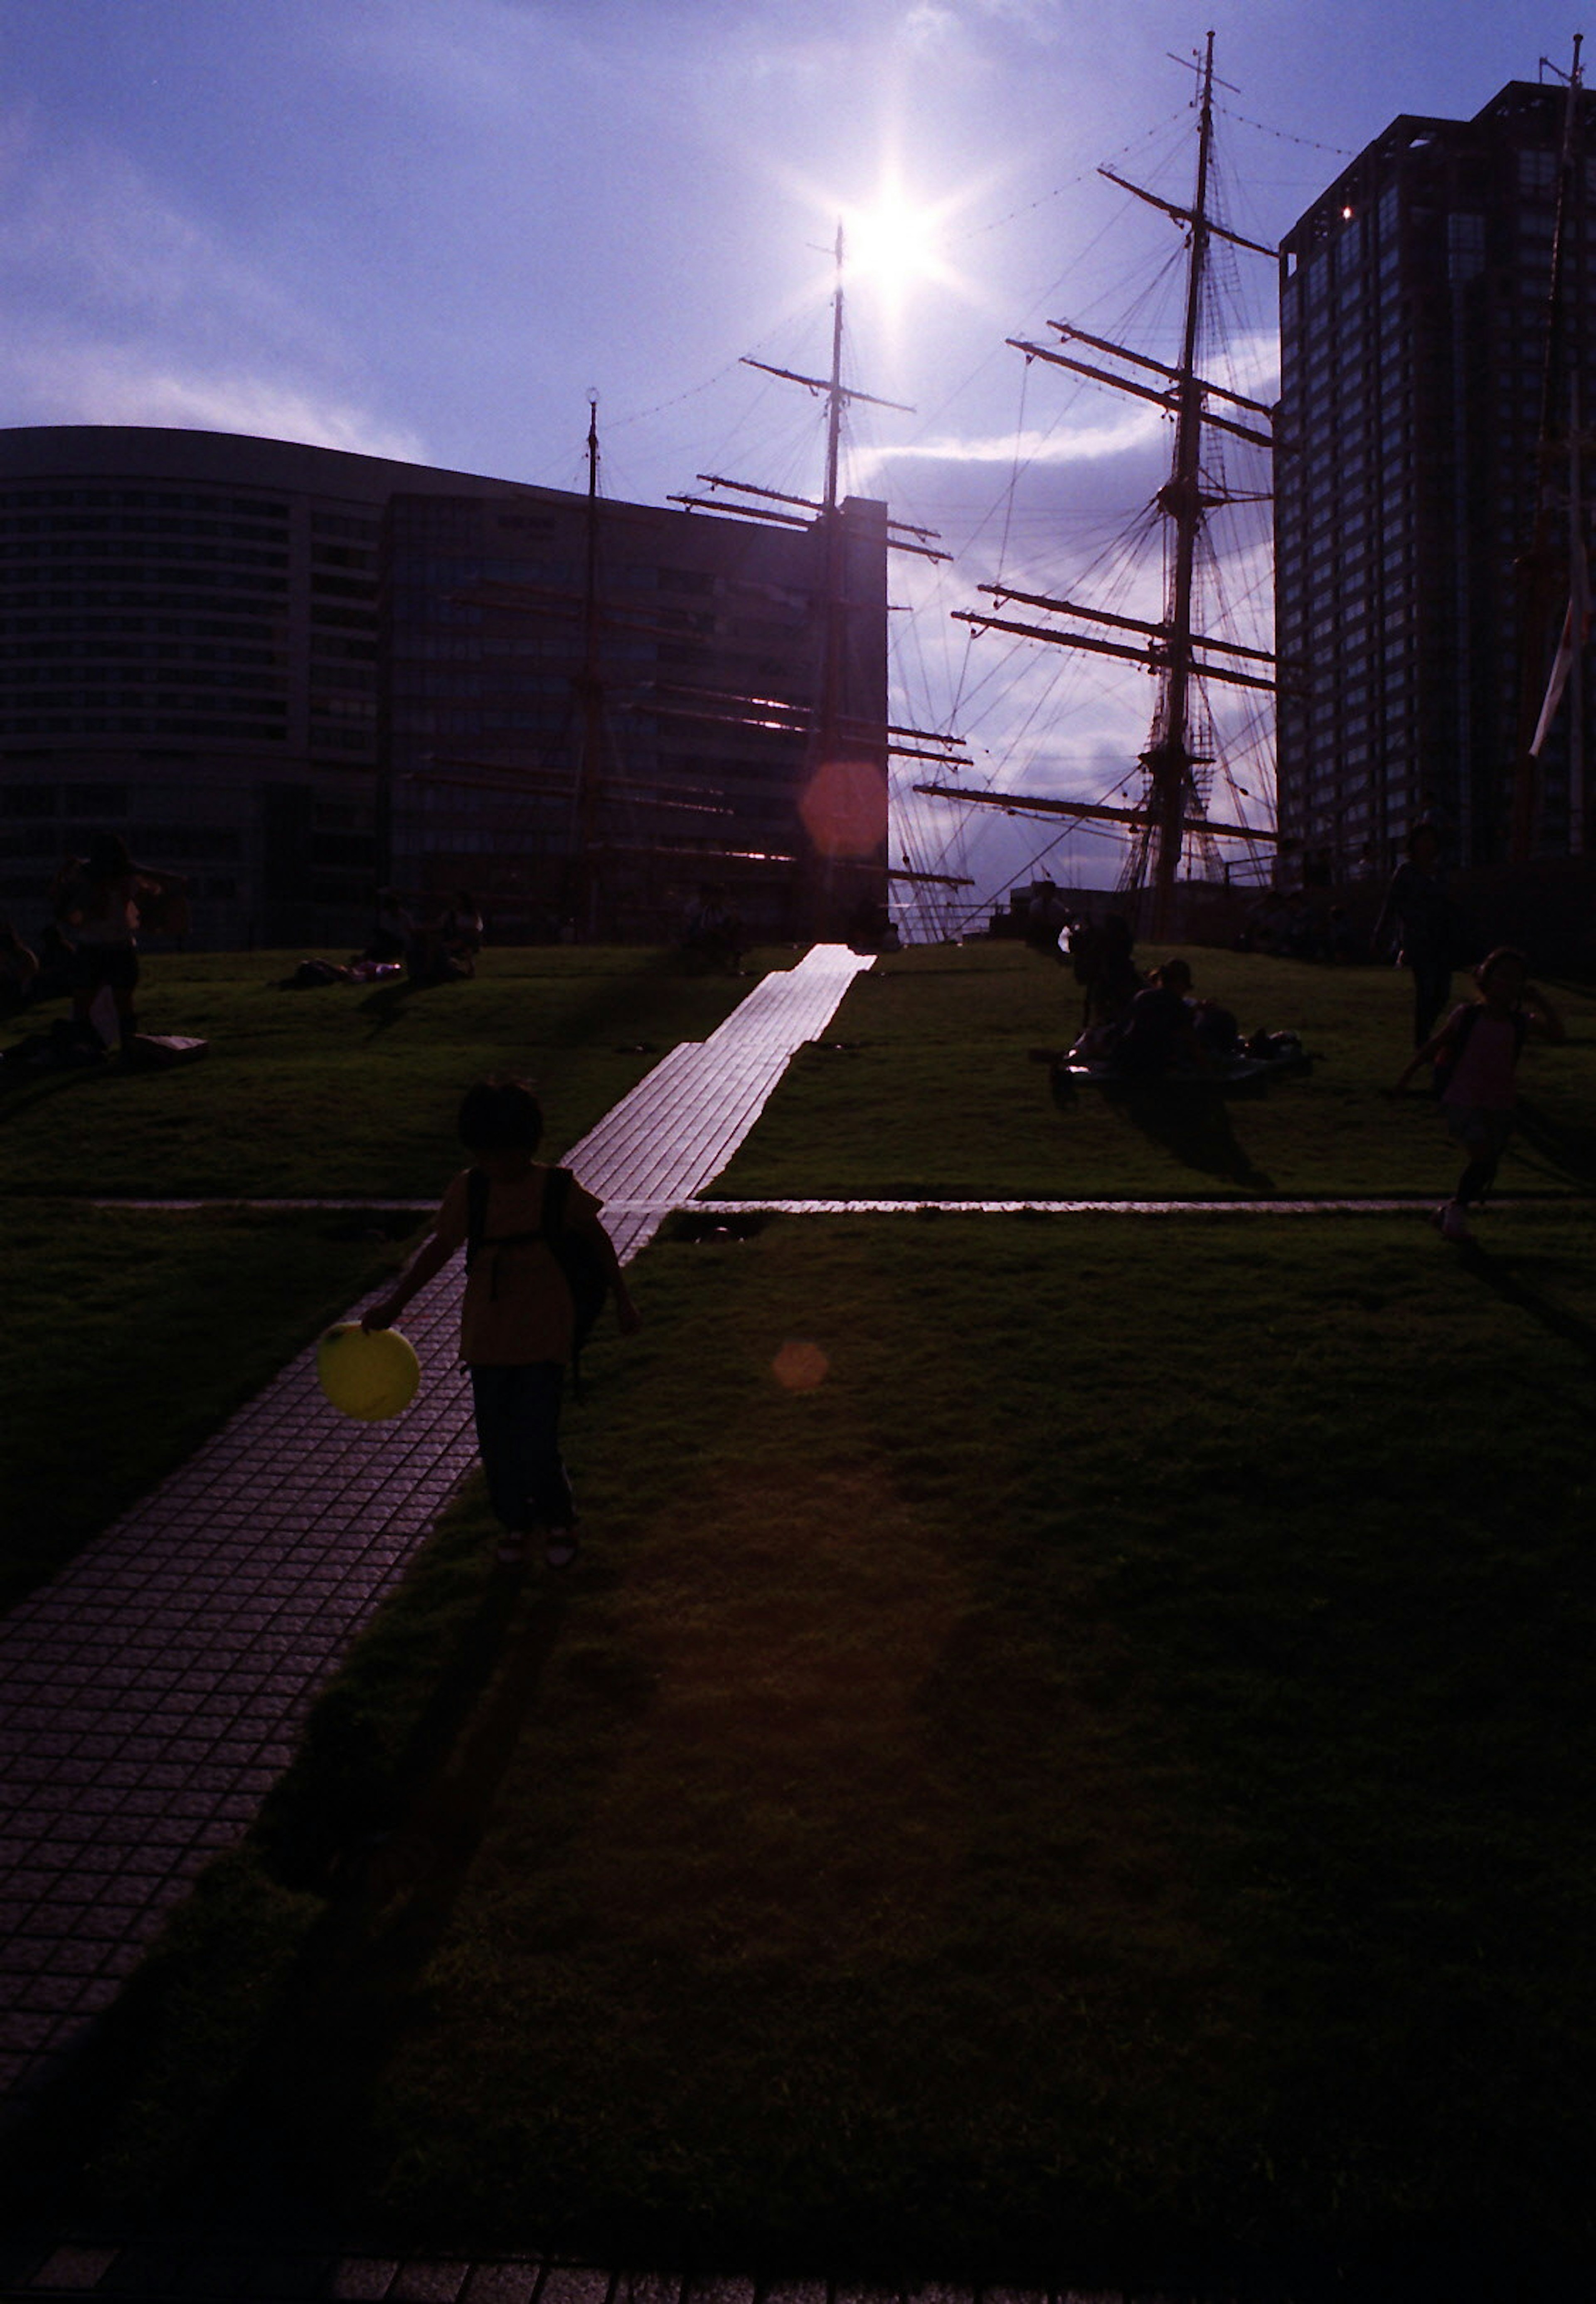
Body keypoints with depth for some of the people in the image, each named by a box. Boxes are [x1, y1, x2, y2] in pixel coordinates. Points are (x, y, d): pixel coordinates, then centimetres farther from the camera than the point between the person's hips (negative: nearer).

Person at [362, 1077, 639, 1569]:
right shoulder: (468, 1190, -3)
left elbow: (598, 1238, 5)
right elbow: (439, 1246, -7)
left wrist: (623, 1299, 9)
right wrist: (394, 1302, -18)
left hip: (544, 1337, -3)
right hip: (487, 1336, 3)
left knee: (536, 1443, -5)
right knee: (496, 1441, 10)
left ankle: (558, 1519, 23)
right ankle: (515, 1521, 34)